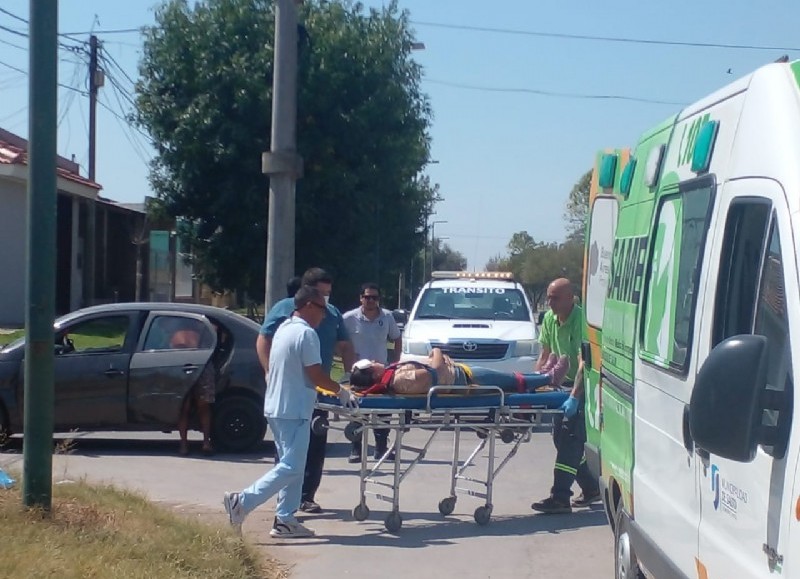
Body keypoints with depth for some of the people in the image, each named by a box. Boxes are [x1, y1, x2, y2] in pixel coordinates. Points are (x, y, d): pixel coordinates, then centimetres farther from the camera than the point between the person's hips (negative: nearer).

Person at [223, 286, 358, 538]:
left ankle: (285, 520, 13)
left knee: (291, 464, 14)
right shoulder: (306, 333, -16)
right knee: (291, 467, -8)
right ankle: (242, 502, -13)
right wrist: (341, 391, -3)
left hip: (277, 406, 10)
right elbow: (316, 375, -17)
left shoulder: (284, 329, 14)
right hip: (294, 410, -10)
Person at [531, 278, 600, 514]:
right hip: (565, 383, 9)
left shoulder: (581, 320, -26)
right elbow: (545, 355, 9)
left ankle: (560, 498, -18)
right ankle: (590, 488, 25)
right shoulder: (549, 319, 0)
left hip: (585, 386, -9)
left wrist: (574, 397, -40)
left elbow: (584, 364, -33)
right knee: (560, 437, 11)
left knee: (570, 438, -16)